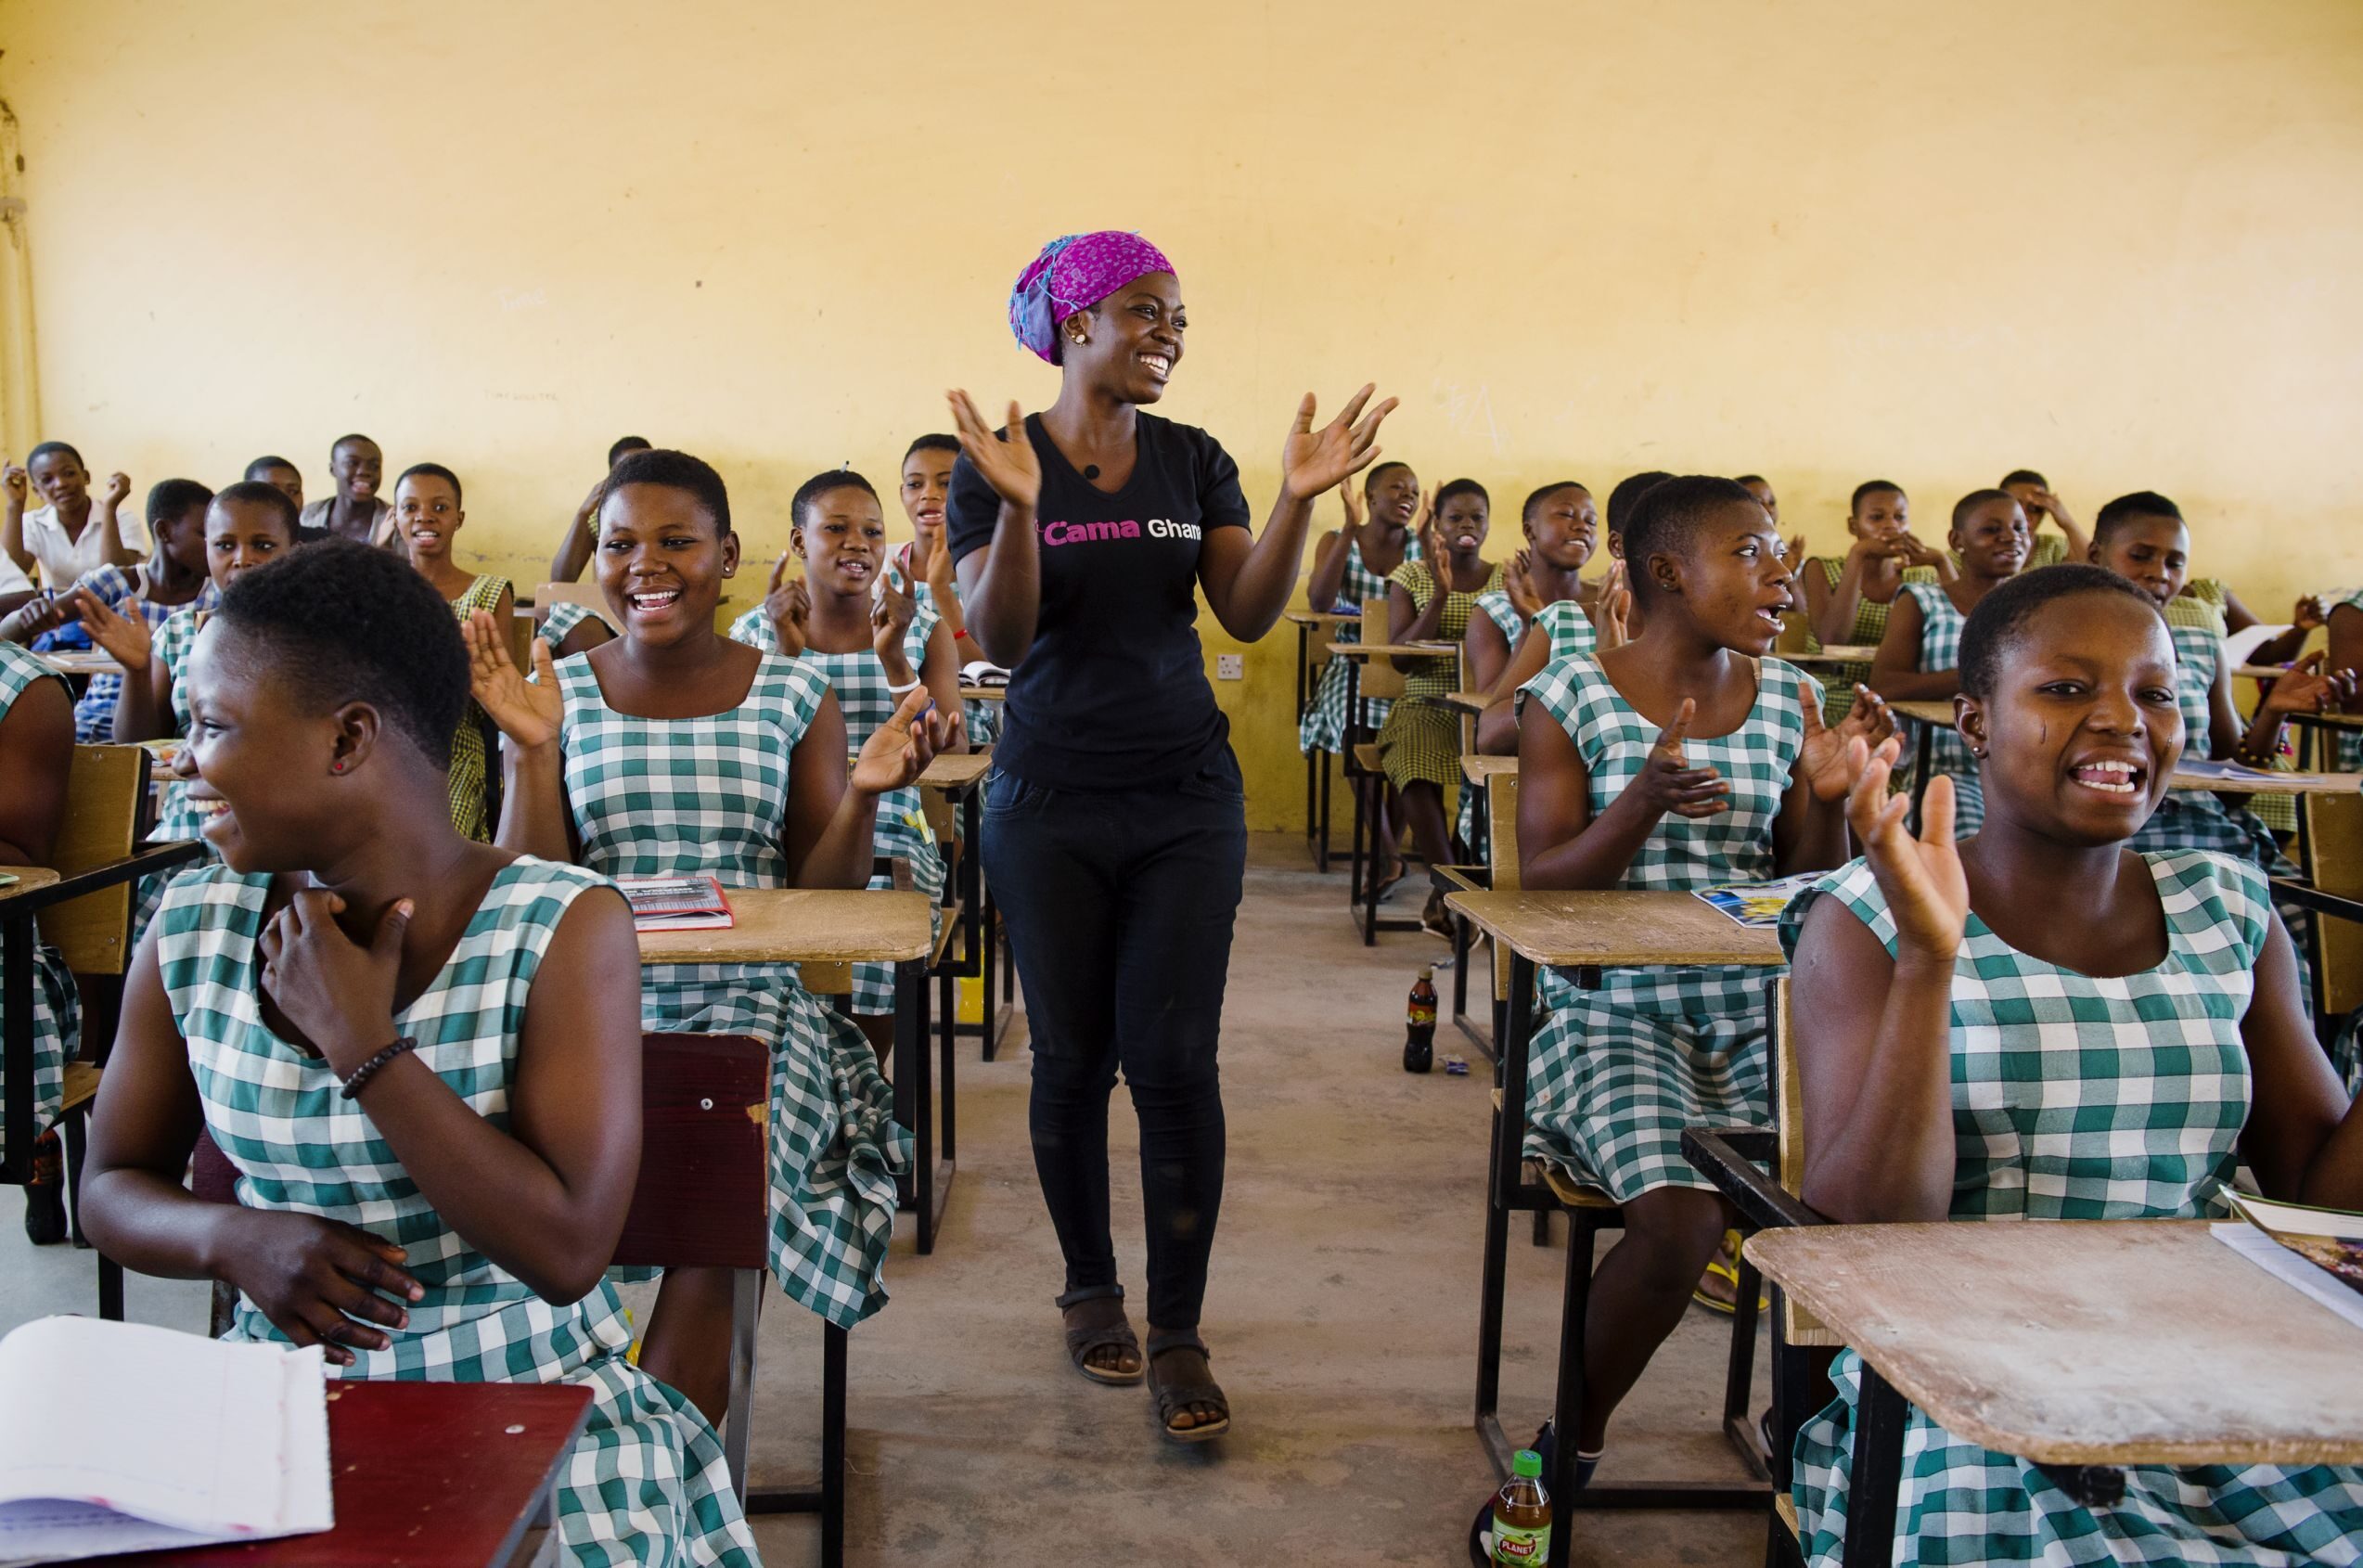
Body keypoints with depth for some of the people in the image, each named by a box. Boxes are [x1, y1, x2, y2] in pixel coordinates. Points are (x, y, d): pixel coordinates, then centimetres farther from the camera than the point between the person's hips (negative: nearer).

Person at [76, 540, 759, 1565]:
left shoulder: (561, 931, -15)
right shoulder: (192, 932, -2)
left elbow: (568, 1251, -20)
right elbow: (113, 1187, 10)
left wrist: (361, 1046, -22)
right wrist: (234, 1237, -12)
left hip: (531, 1404, -3)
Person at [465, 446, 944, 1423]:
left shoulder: (793, 700, 8)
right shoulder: (556, 696, 8)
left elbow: (821, 901, 7)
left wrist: (864, 793, -11)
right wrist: (531, 751, -9)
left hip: (750, 1004, 0)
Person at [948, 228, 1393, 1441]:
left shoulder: (1193, 461, 6)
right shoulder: (997, 466, -2)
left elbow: (1247, 616, -2)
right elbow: (996, 639, -12)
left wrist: (1298, 501, -16)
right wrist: (1020, 509, -27)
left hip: (1187, 802, 2)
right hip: (1050, 806, -1)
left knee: (1175, 1061, -3)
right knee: (1072, 1058, 7)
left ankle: (1177, 1333, 8)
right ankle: (1089, 1287, 29)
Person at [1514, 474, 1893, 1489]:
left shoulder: (1788, 700, 8)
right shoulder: (1572, 698, -4)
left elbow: (1812, 896, 11)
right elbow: (1541, 889, -8)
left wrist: (1828, 799, -9)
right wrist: (1645, 803, -24)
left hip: (1761, 1014, 4)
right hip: (1619, 1013, -4)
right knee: (1681, 1218, -27)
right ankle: (1578, 1438, 2)